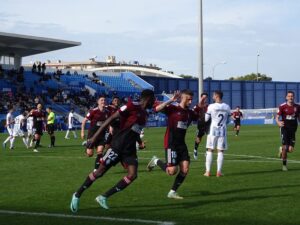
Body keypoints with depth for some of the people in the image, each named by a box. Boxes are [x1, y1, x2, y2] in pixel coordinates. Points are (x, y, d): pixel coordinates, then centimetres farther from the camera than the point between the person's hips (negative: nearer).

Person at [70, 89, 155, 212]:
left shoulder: (144, 114, 13)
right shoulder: (132, 106, -14)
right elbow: (112, 118, -15)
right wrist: (96, 135, -18)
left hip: (130, 148, 8)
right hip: (118, 145, -8)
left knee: (132, 175, -8)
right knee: (100, 171, -2)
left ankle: (103, 197, 1)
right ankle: (77, 195, 15)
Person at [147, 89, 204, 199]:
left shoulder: (190, 113, 8)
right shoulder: (173, 109, -11)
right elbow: (157, 109, -26)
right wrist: (171, 100, -31)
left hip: (182, 144, 7)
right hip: (171, 144, -6)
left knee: (185, 170, -3)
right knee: (172, 171, -12)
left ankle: (172, 192, 13)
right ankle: (156, 161, 17)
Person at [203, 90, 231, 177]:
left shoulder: (211, 106, -8)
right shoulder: (227, 107, 2)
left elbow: (206, 119, 0)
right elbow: (228, 120, 11)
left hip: (213, 130, -2)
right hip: (223, 131, 2)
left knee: (210, 150, 5)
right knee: (220, 151, 5)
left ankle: (208, 171, 4)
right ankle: (219, 172, 2)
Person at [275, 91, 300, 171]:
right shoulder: (282, 106, -6)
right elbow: (277, 117, -5)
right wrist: (278, 122, -26)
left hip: (293, 129, 3)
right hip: (285, 129, -3)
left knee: (291, 149, -2)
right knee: (285, 147, -8)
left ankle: (282, 149, 33)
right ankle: (284, 165, 10)